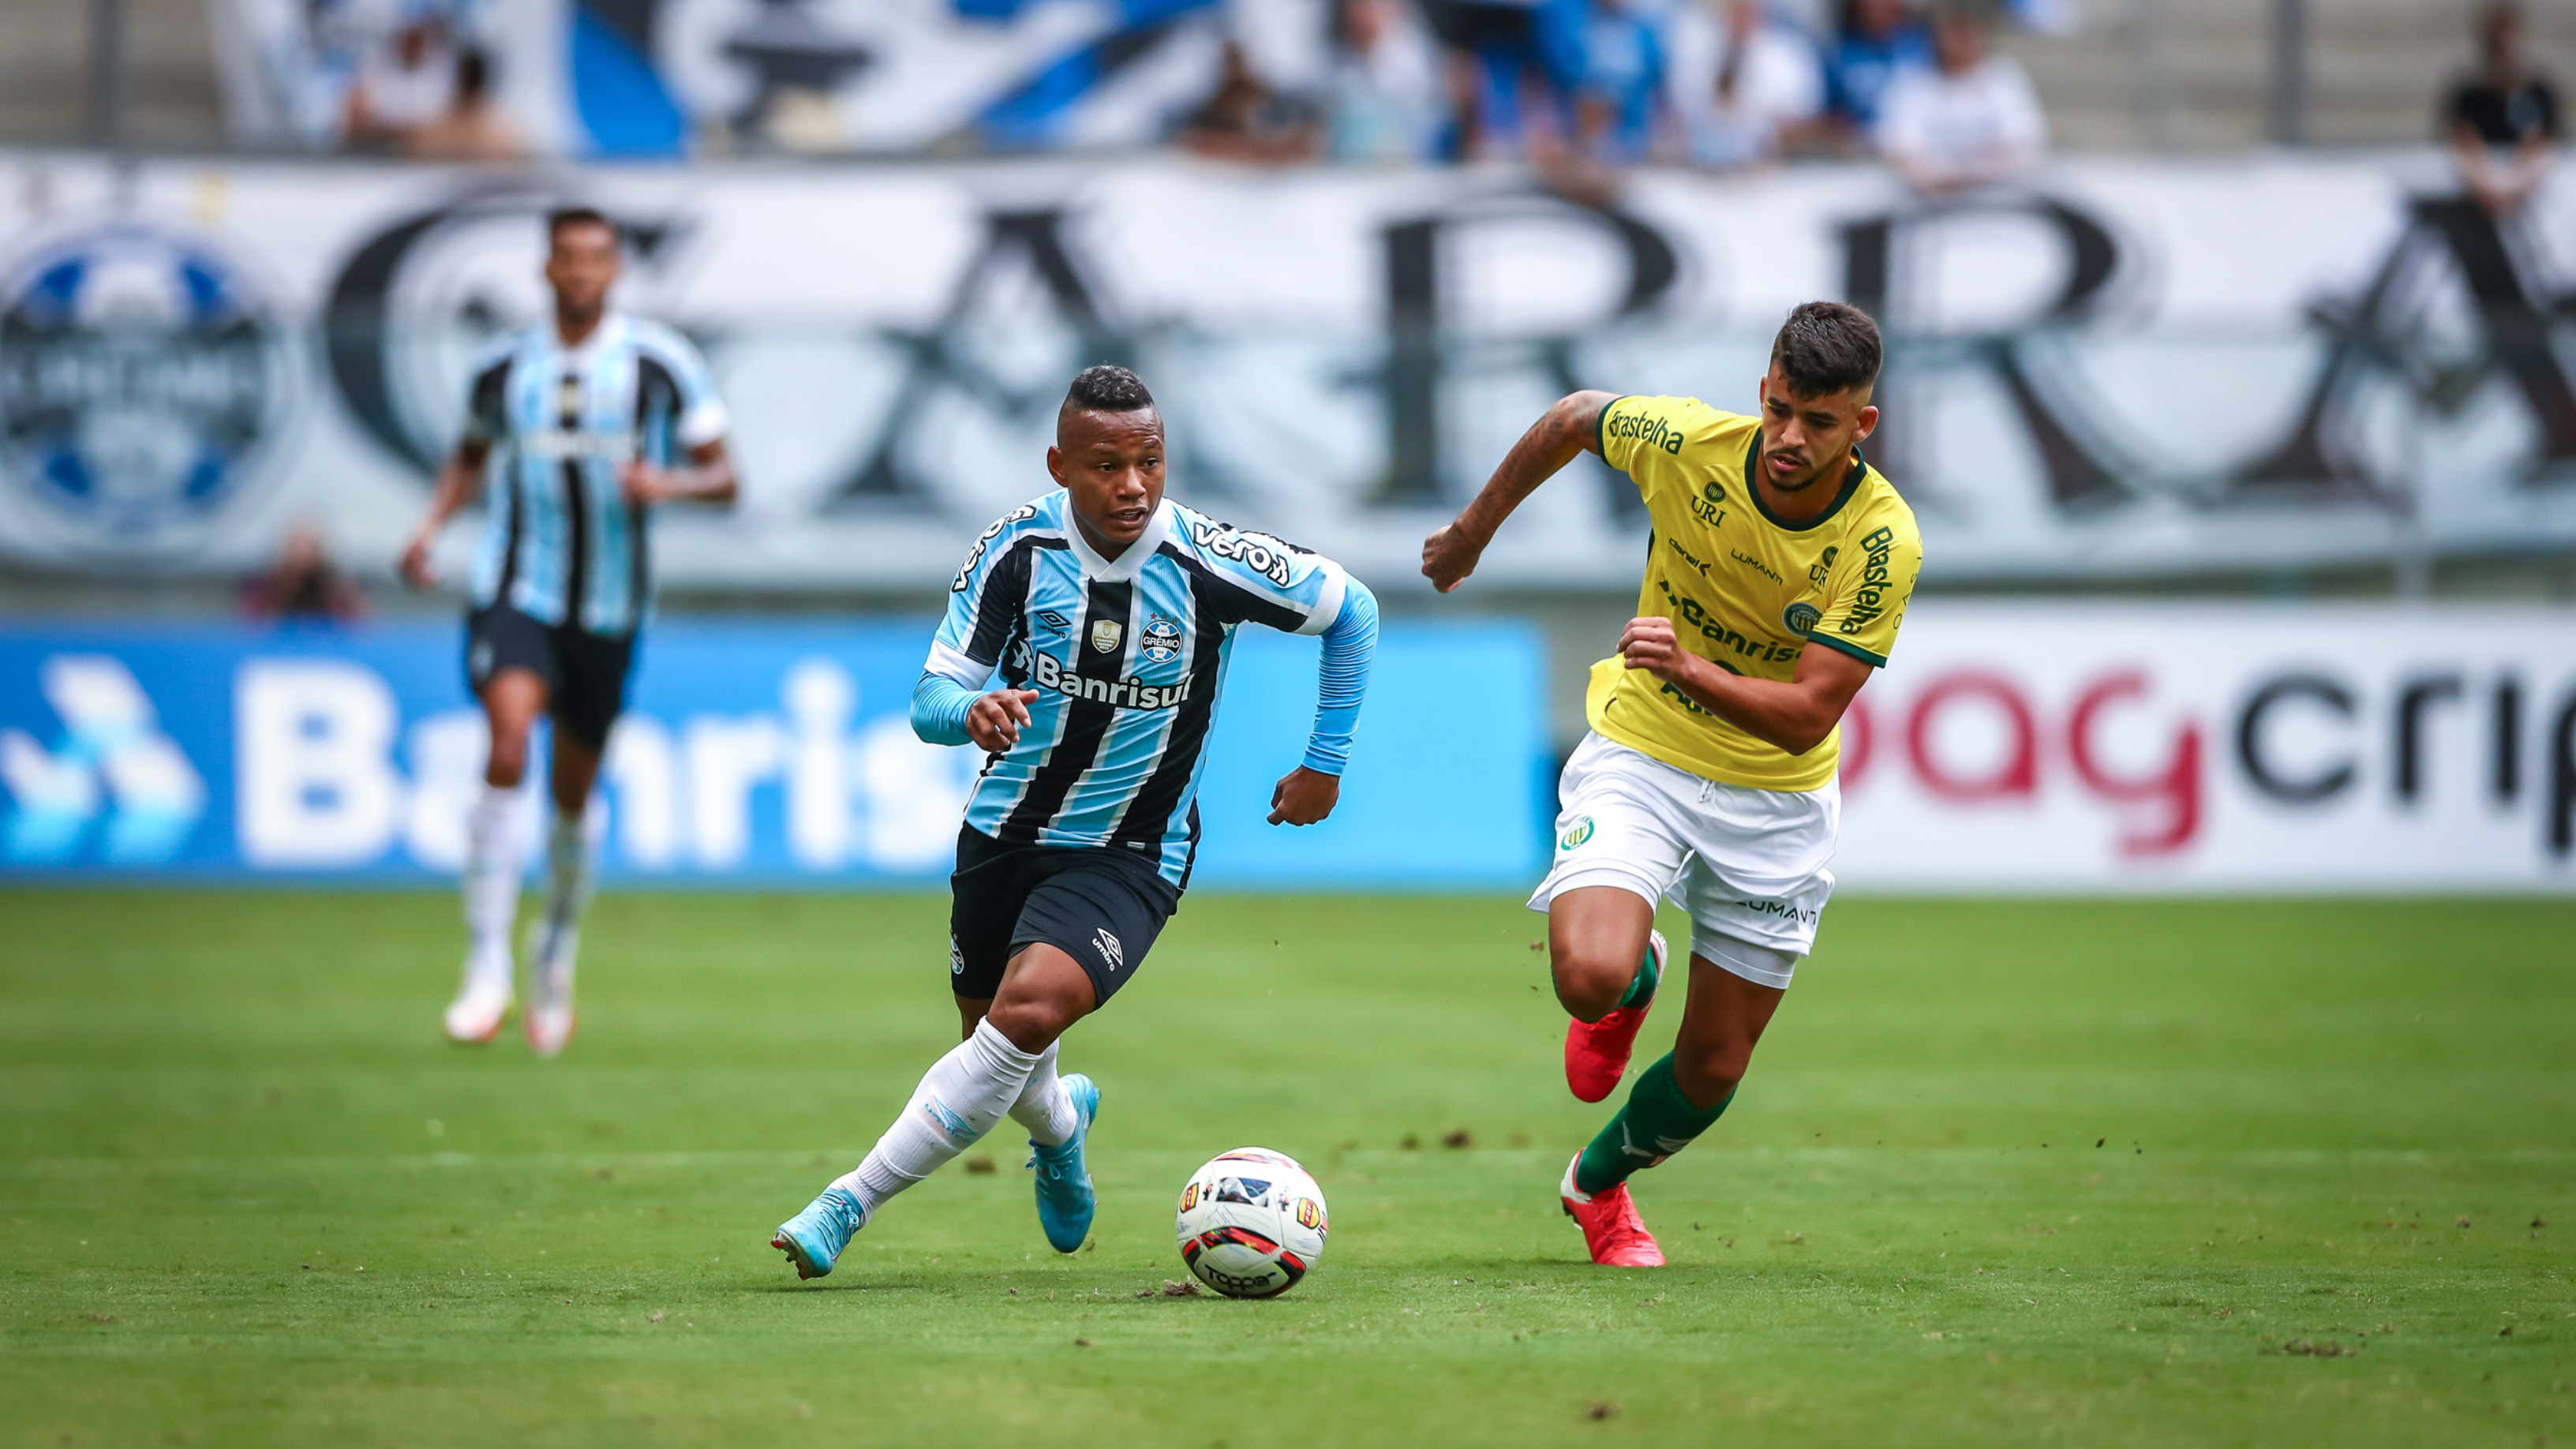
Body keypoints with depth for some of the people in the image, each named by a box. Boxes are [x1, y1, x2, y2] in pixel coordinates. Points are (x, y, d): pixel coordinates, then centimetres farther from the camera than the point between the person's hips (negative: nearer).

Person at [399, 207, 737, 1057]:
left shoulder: (660, 364, -2)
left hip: (608, 606, 0)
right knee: (507, 747, -24)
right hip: (516, 594, 0)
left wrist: (669, 484, -22)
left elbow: (723, 478, 0)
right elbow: (471, 454, 24)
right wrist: (433, 524, 7)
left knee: (573, 796, 10)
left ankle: (557, 960, 37)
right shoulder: (504, 370, 4)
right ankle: (487, 971, -23)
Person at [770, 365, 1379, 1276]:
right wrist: (972, 711, -37)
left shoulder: (1212, 563, -18)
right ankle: (1062, 1121, 56)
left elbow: (1351, 611, 0)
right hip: (1005, 831, 3)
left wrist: (1326, 761, 3)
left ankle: (850, 1204, -22)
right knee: (997, 1047, 16)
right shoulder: (1018, 549, -13)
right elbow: (931, 701, -13)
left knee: (1031, 1009, -28)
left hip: (1130, 858, -3)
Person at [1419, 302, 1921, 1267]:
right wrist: (1474, 530, 15)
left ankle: (1599, 1184, 41)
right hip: (1640, 757, -1)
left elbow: (1807, 716, -25)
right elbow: (1573, 419, 4)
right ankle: (1633, 978, 14)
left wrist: (1691, 671, -41)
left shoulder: (1882, 542, -22)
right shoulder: (1690, 443, -19)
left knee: (1713, 1069, 8)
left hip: (1776, 799, 1)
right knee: (1590, 978, -27)